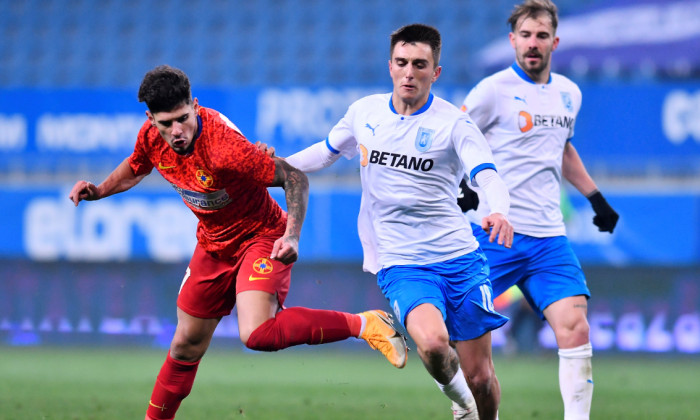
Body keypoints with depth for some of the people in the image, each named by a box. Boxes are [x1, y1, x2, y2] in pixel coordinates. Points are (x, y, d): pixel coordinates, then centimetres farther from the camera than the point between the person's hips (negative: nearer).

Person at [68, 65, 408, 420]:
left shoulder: (224, 148, -34)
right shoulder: (152, 136, -11)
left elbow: (294, 177, -25)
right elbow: (135, 167, 15)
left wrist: (292, 235, -35)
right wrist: (97, 191, 0)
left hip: (260, 237, -7)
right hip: (213, 242, 7)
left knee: (256, 334, -30)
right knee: (186, 346, 14)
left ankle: (364, 324, -18)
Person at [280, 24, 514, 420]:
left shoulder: (453, 123, -6)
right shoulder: (364, 112, 5)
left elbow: (489, 178, -19)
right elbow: (327, 151, 25)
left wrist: (500, 213, -41)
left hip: (460, 259, -1)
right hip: (402, 264, 1)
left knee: (480, 378, 0)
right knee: (432, 343, -28)